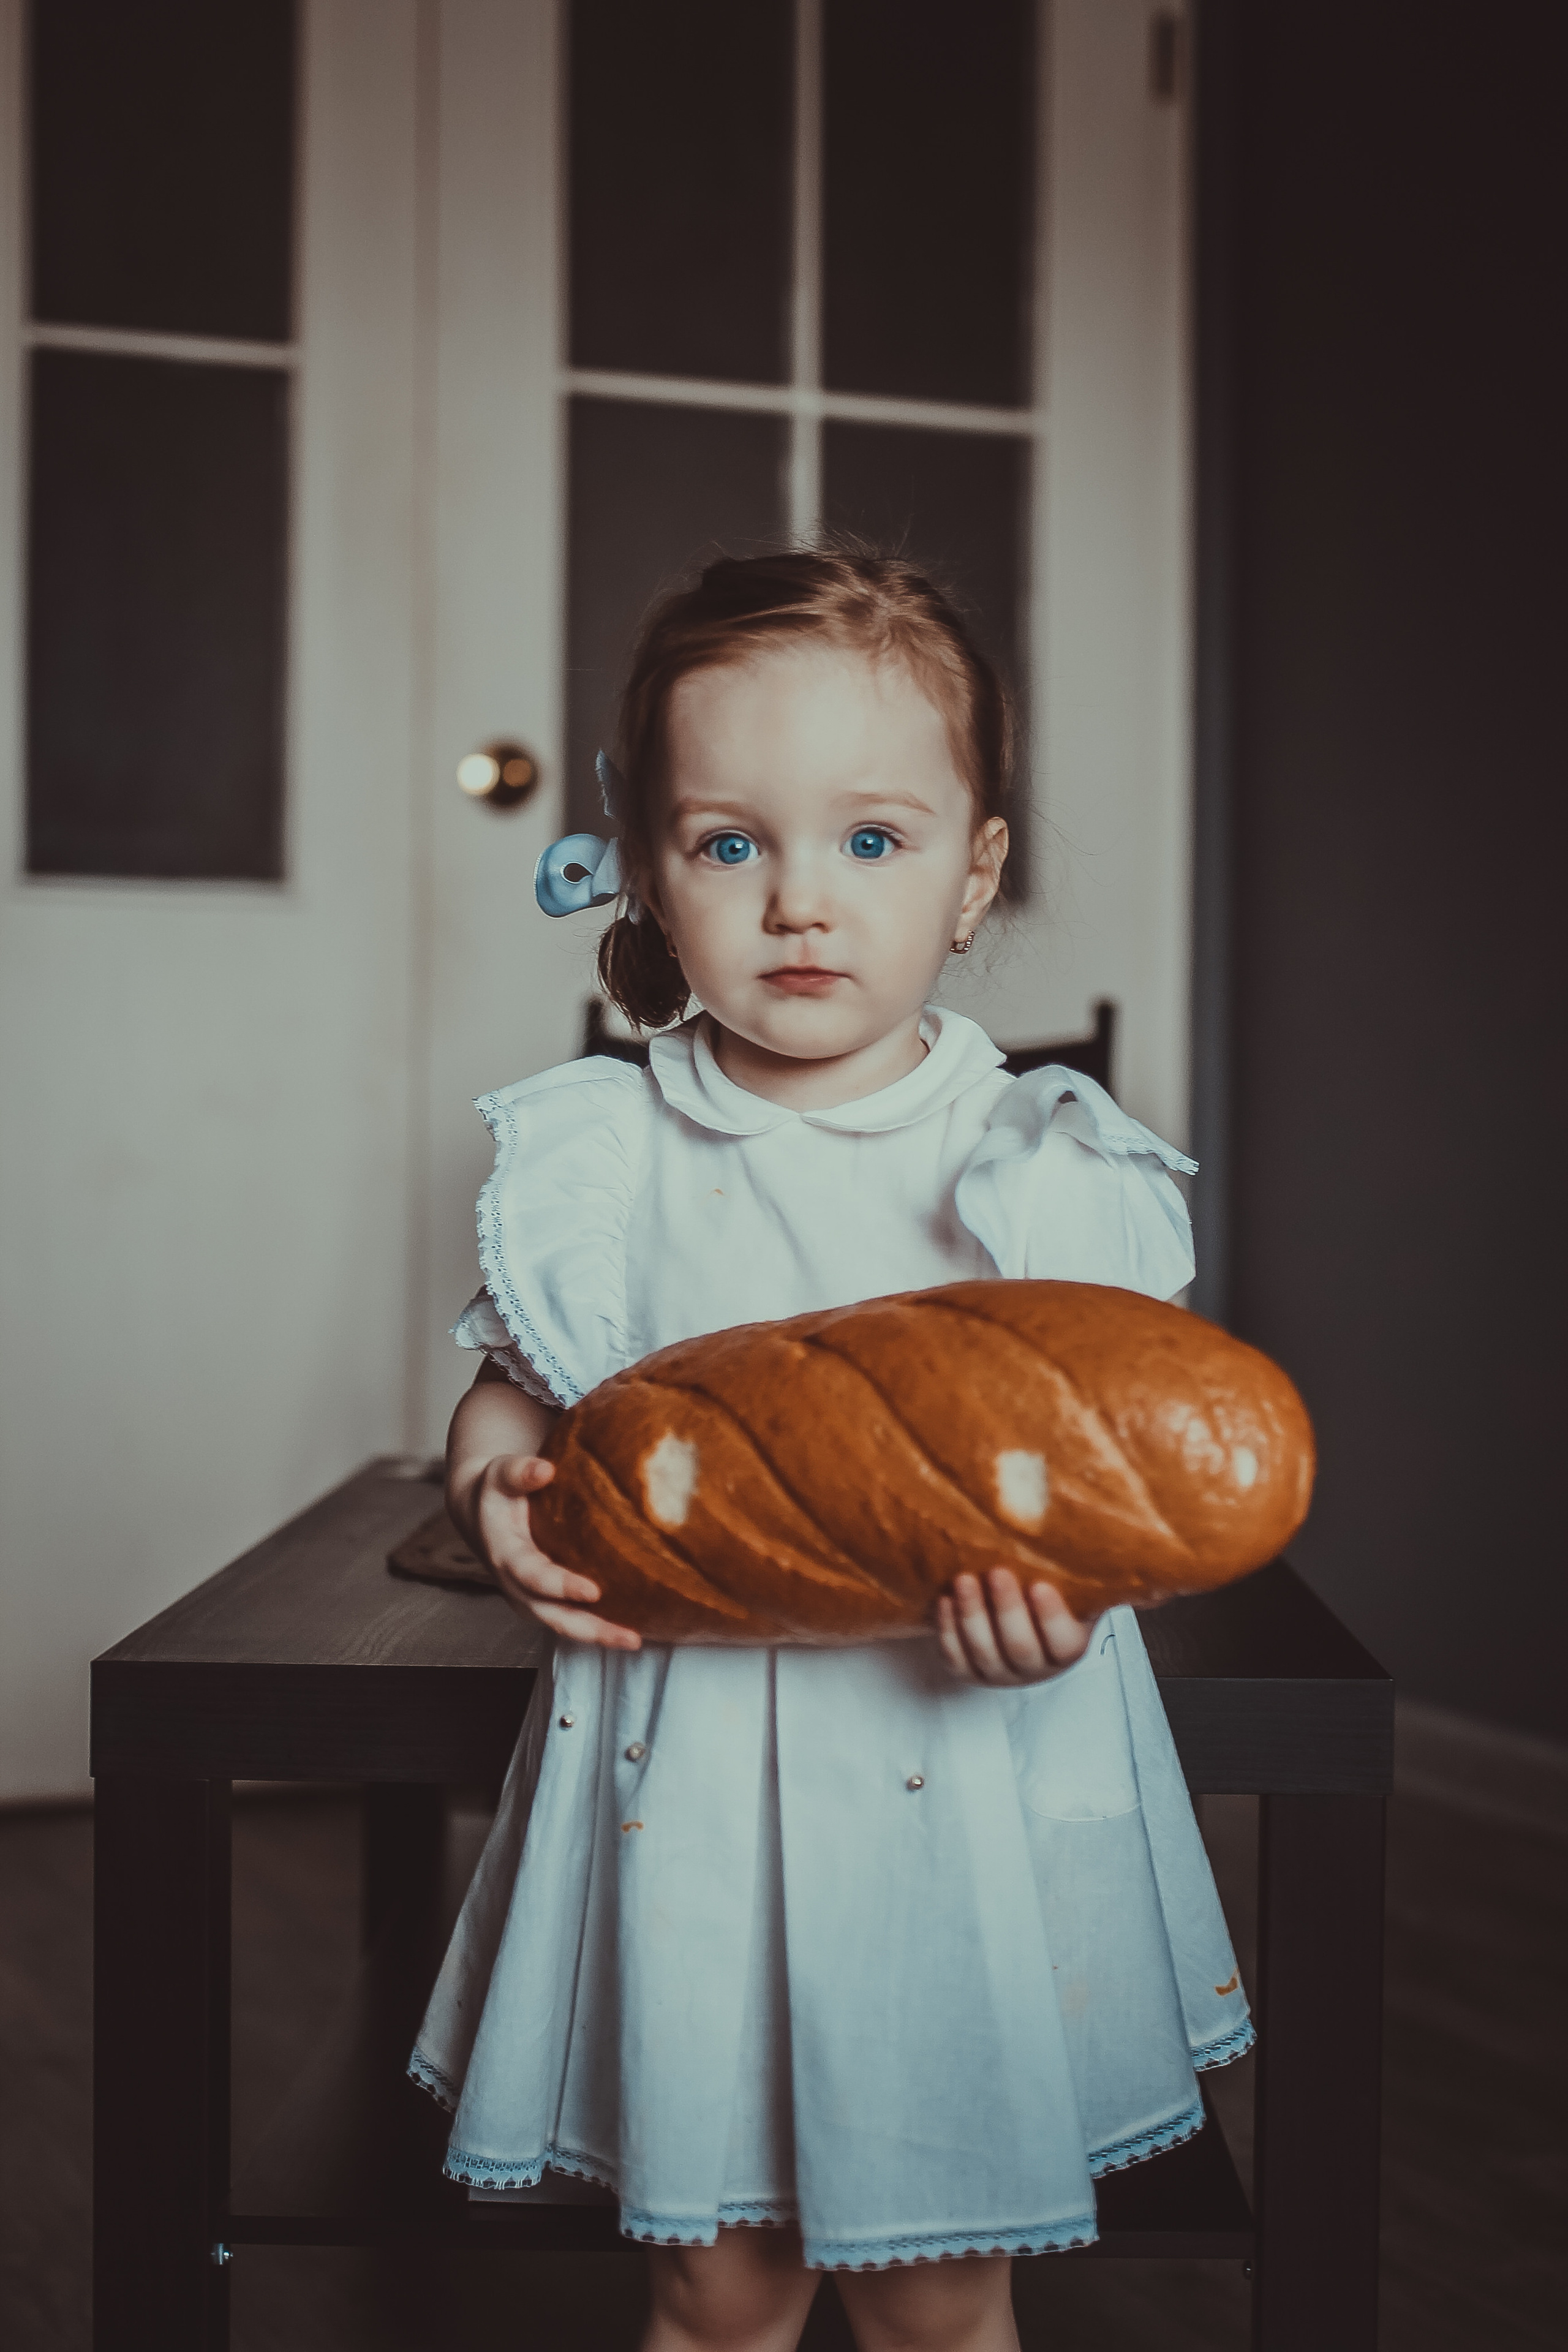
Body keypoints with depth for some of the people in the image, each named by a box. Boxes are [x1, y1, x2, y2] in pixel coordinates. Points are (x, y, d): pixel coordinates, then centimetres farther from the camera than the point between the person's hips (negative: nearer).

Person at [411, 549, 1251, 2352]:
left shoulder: (1035, 1168, -6)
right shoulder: (603, 1164, -2)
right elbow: (517, 1397, 9)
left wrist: (1065, 1584, -22)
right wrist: (494, 1494, -13)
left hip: (958, 1779, 0)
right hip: (686, 1775, 1)